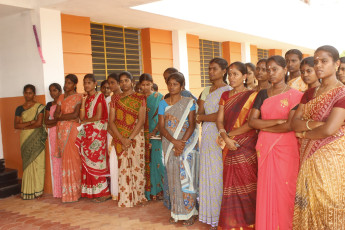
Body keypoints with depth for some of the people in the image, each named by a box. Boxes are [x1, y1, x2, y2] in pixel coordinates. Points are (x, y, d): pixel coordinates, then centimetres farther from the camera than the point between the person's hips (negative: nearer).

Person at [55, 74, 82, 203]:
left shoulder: (78, 97, 1)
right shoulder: (61, 97, 17)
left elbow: (75, 114, -10)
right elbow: (56, 115, 8)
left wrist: (61, 116, -2)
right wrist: (69, 117, -8)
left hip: (73, 129, -5)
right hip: (62, 130, 5)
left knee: (73, 158, -6)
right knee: (65, 158, 3)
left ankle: (74, 191, 1)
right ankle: (66, 191, 7)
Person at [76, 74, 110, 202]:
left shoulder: (99, 97, -3)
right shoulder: (85, 98, 15)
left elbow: (98, 116, -12)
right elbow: (81, 117, 3)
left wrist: (85, 121, -1)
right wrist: (83, 101, -2)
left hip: (98, 132, -6)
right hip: (86, 133, 6)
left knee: (96, 161, -7)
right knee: (87, 162, 4)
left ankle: (104, 192, 0)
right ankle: (90, 191, 11)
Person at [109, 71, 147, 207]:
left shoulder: (140, 98, 3)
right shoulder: (115, 99, 9)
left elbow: (141, 120, -5)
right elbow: (111, 121, 3)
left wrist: (130, 138, -13)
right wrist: (122, 139, -9)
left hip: (136, 136, -2)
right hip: (120, 137, 2)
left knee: (137, 166, 1)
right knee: (123, 167, 1)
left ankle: (138, 197, 13)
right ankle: (125, 199, 8)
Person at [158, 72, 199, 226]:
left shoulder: (189, 102, 1)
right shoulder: (163, 104, 7)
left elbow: (192, 125, -6)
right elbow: (161, 126, 0)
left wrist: (182, 143, -16)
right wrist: (174, 142, -14)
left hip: (187, 143, -2)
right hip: (169, 144, 2)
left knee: (186, 177, -3)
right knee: (173, 178, 6)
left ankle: (189, 213, 7)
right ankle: (176, 212, 16)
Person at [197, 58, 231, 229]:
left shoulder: (227, 90, -7)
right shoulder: (206, 91, 16)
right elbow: (199, 115, 11)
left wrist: (202, 117, -4)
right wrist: (211, 116, -7)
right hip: (207, 136, 7)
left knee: (218, 174, -4)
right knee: (207, 174, 8)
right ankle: (211, 215, 18)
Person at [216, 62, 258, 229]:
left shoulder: (252, 95, -2)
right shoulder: (225, 96, 13)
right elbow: (220, 120, 6)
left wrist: (229, 134, -11)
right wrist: (226, 138, -11)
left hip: (247, 145, -4)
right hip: (229, 146, 5)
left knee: (247, 184, -1)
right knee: (231, 185, 7)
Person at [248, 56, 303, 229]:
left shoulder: (295, 95, -2)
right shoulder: (262, 94, 11)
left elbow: (291, 125, -14)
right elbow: (252, 121, 0)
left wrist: (263, 127, -5)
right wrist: (277, 121, -12)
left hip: (286, 148, -4)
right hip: (264, 148, 4)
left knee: (284, 190, 1)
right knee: (266, 190, 7)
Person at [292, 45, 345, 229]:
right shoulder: (310, 94, 11)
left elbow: (329, 129, -20)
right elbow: (294, 123, 3)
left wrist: (304, 133, -5)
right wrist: (312, 124, -15)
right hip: (309, 158, 6)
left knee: (328, 207, 1)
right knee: (308, 205, 10)